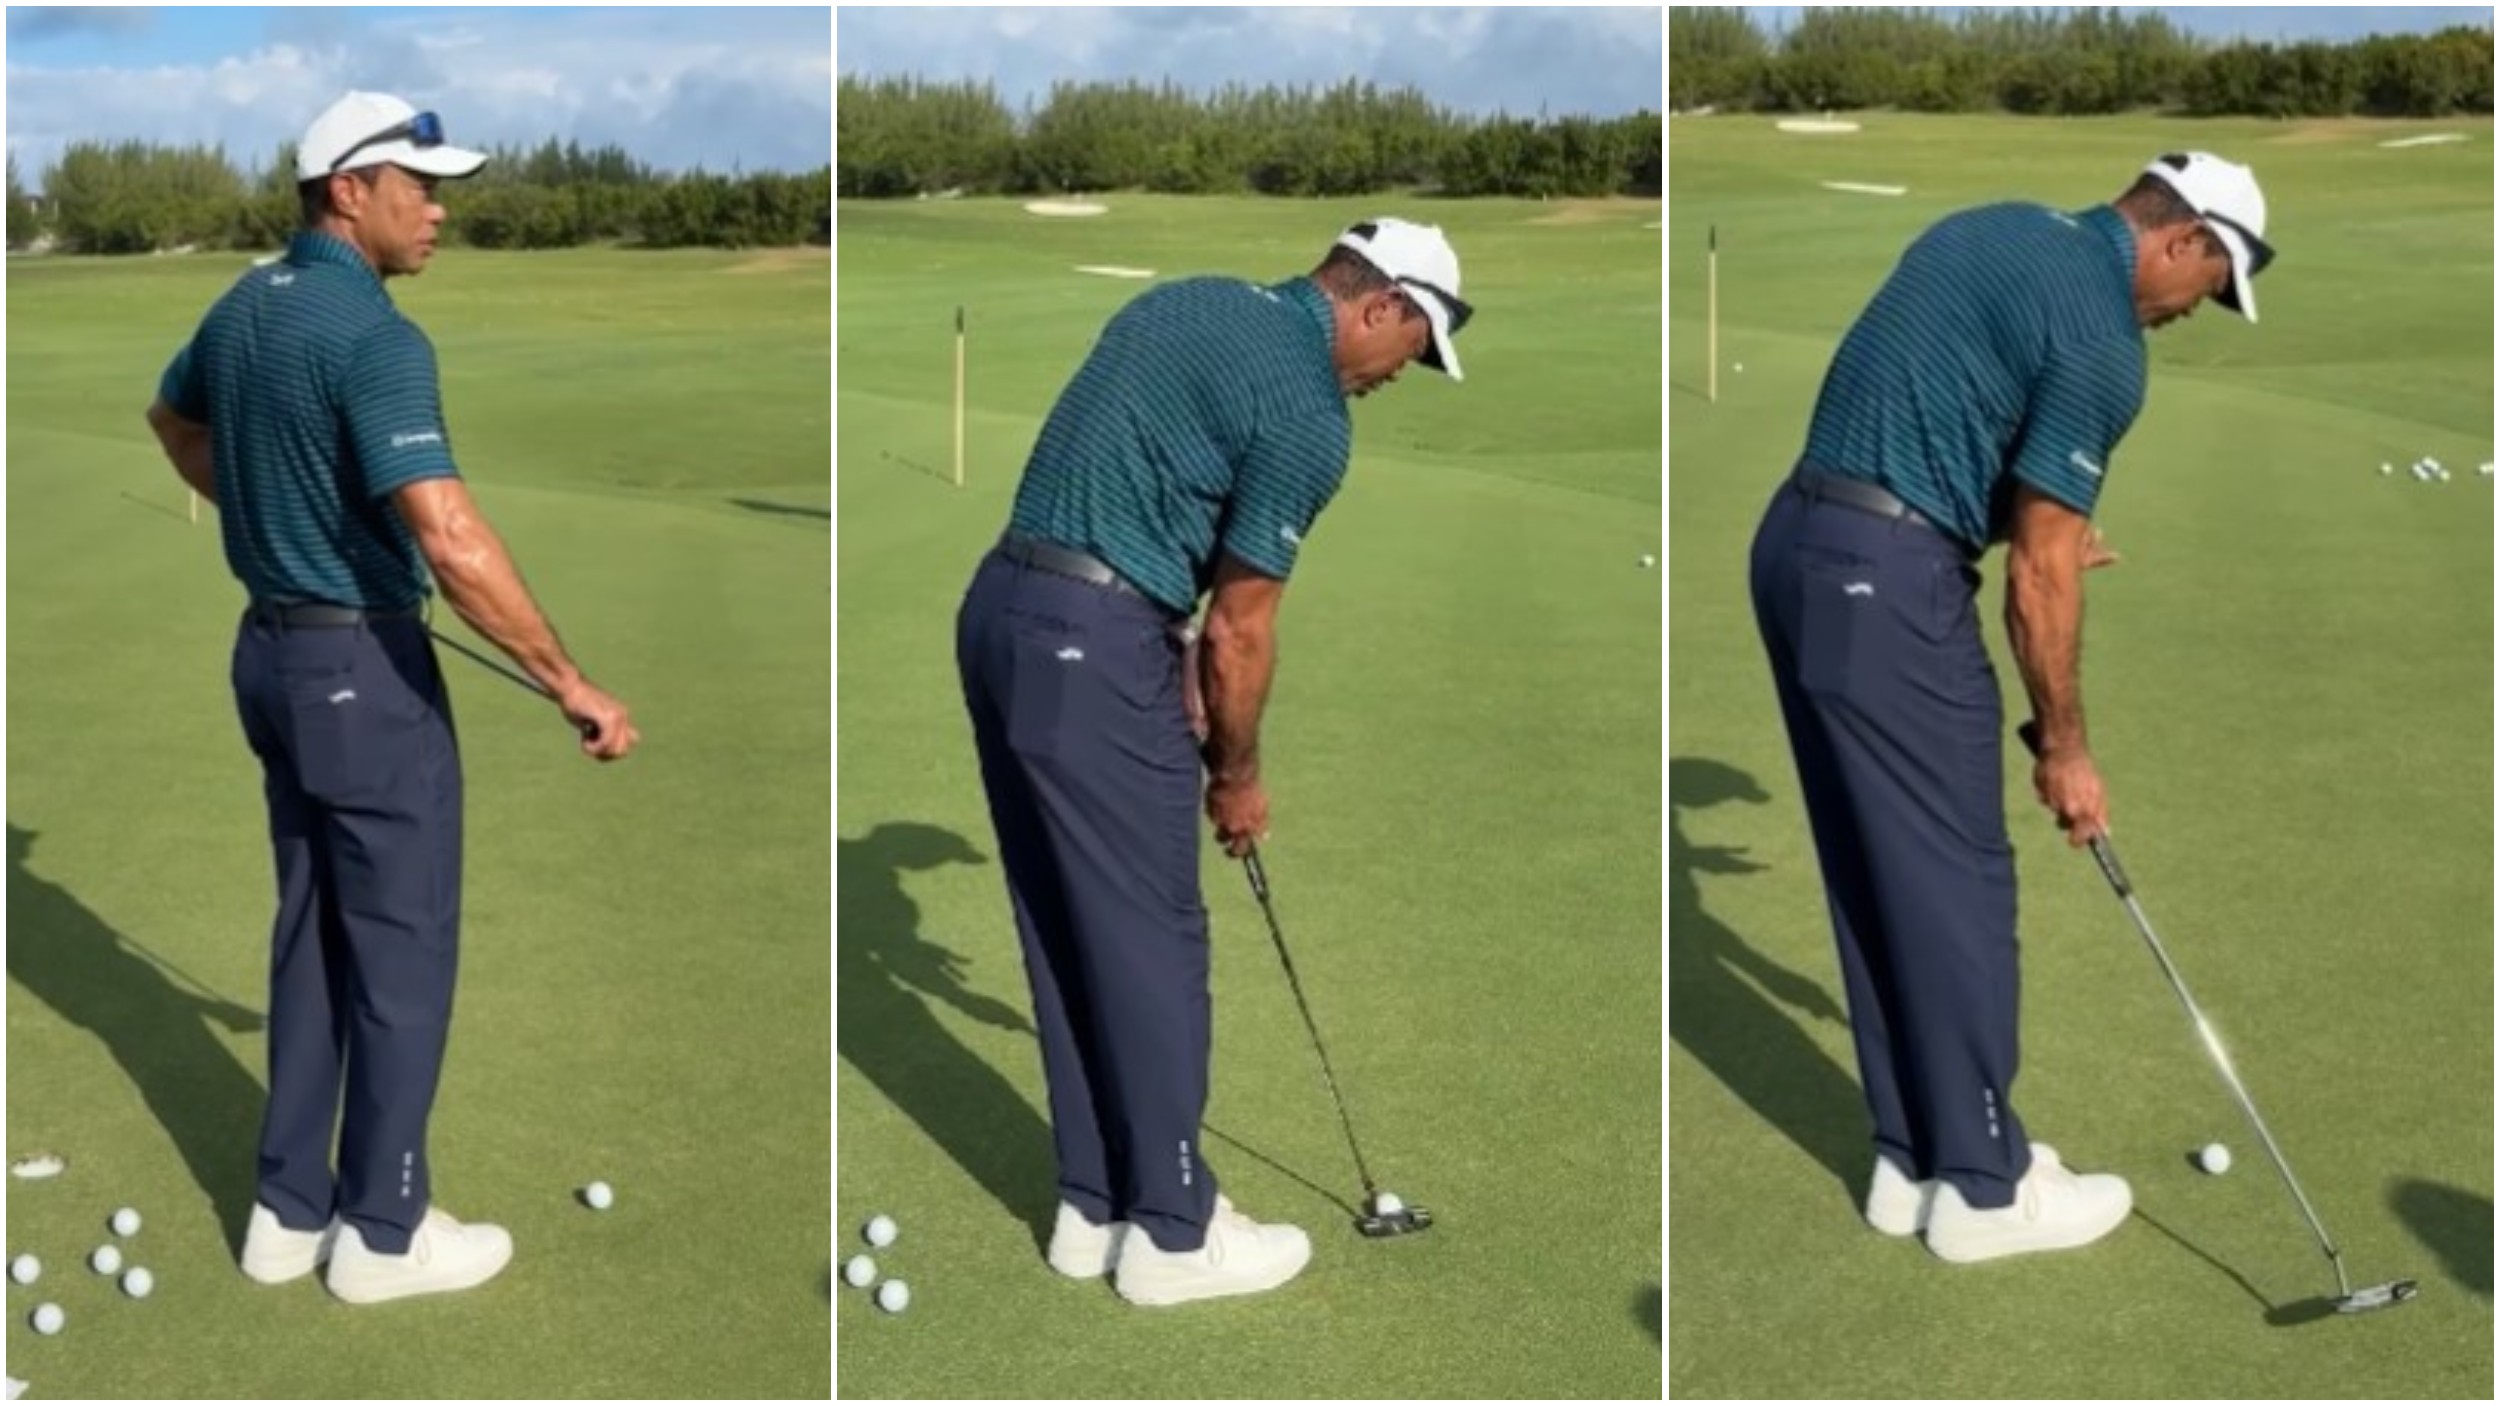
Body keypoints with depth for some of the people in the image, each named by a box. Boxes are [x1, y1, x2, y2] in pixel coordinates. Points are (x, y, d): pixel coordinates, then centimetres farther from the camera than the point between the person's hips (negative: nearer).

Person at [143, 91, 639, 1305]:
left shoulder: (245, 307, 7)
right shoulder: (374, 336, -22)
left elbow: (172, 420, 29)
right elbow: (449, 538, -32)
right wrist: (569, 684, -27)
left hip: (271, 650, 9)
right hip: (363, 668, -9)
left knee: (311, 935, 16)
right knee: (401, 949, 2)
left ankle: (291, 1210, 22)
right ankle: (383, 1230, 11)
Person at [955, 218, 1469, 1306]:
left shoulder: (1191, 301, 16)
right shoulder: (1310, 413, -10)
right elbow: (1241, 629, -6)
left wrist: (1176, 658, 16)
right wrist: (1237, 775, 10)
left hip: (1001, 611, 9)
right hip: (1090, 646, -9)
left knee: (1066, 937, 15)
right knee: (1150, 944, 2)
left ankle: (1095, 1205, 24)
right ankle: (1171, 1231, 13)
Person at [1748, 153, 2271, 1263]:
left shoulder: (1998, 231, 17)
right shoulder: (2101, 335, -11)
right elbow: (2038, 577, -10)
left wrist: (2039, 527, 20)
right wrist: (2065, 748, 1)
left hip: (1798, 546, 10)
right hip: (1883, 581, -9)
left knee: (1876, 878, 15)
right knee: (1955, 884, 2)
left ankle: (1914, 1156, 24)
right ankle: (1983, 1186, 13)